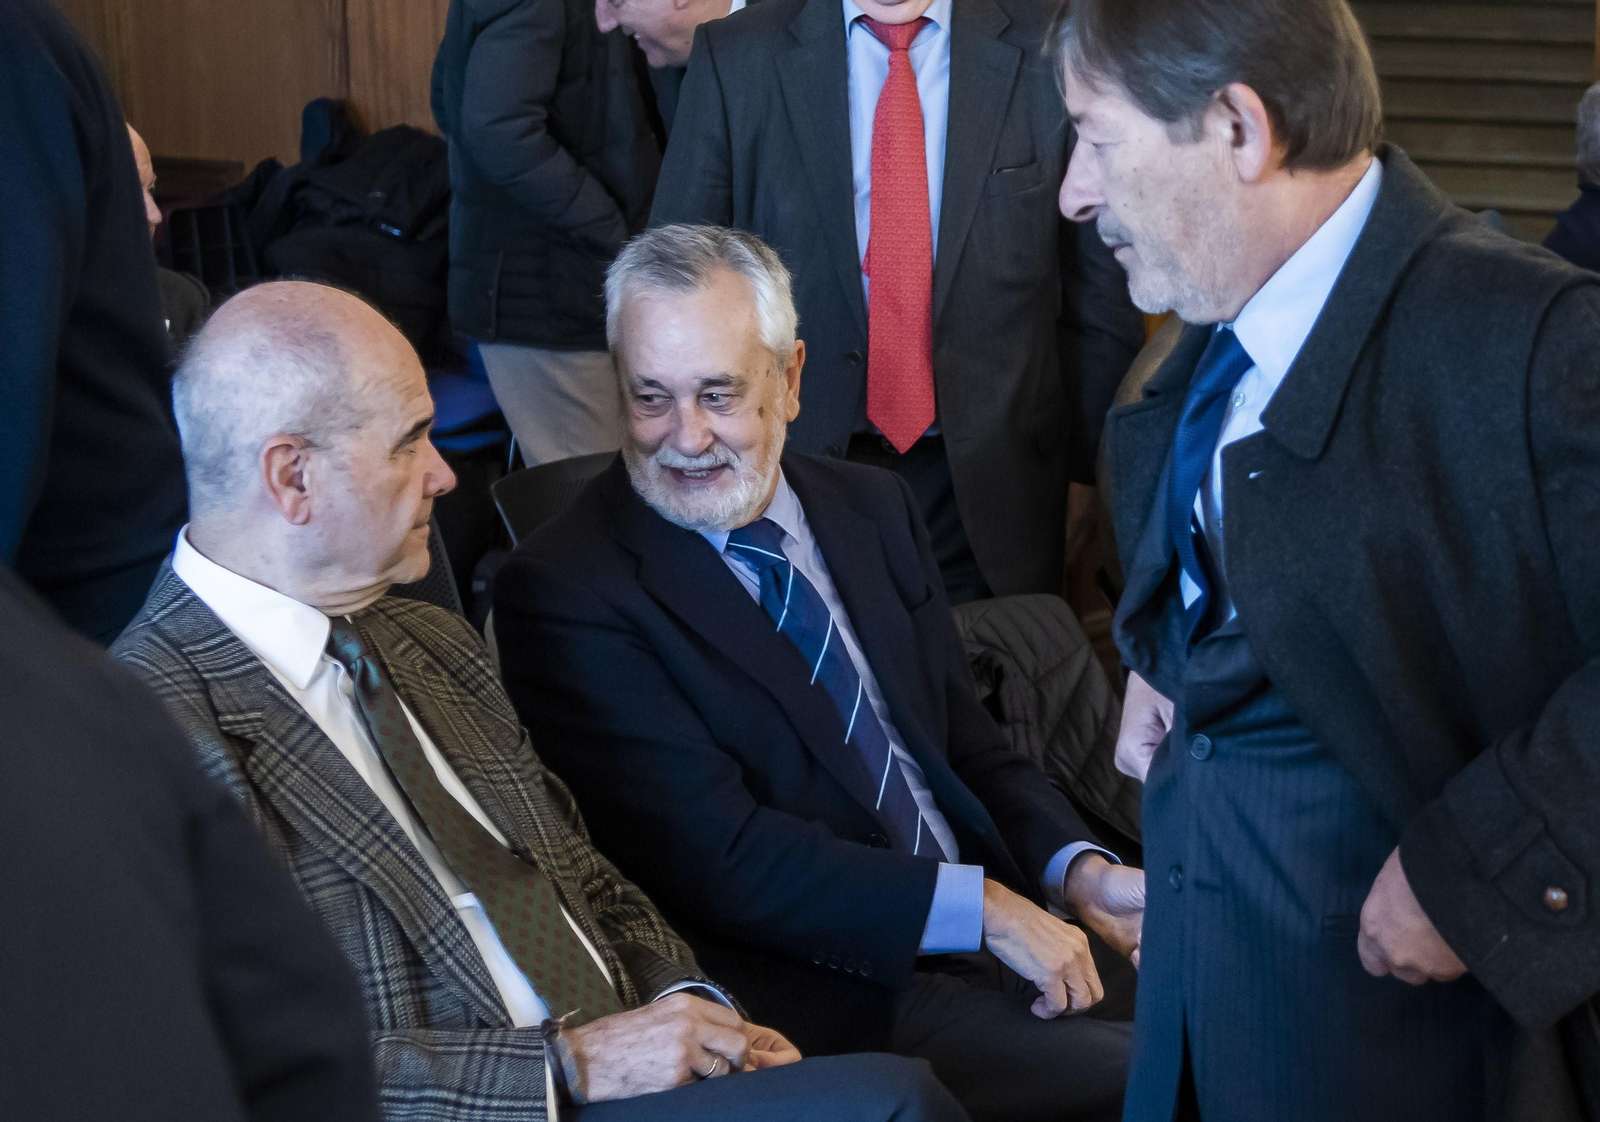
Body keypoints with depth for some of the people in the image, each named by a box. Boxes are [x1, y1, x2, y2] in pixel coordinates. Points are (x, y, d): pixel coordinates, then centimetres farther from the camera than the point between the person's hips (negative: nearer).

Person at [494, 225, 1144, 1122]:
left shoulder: (874, 509, 12)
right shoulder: (564, 592, -10)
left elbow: (968, 743, 15)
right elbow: (717, 856, -15)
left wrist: (1082, 874, -5)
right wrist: (983, 908, -18)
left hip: (998, 934, 7)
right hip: (835, 1002, -6)